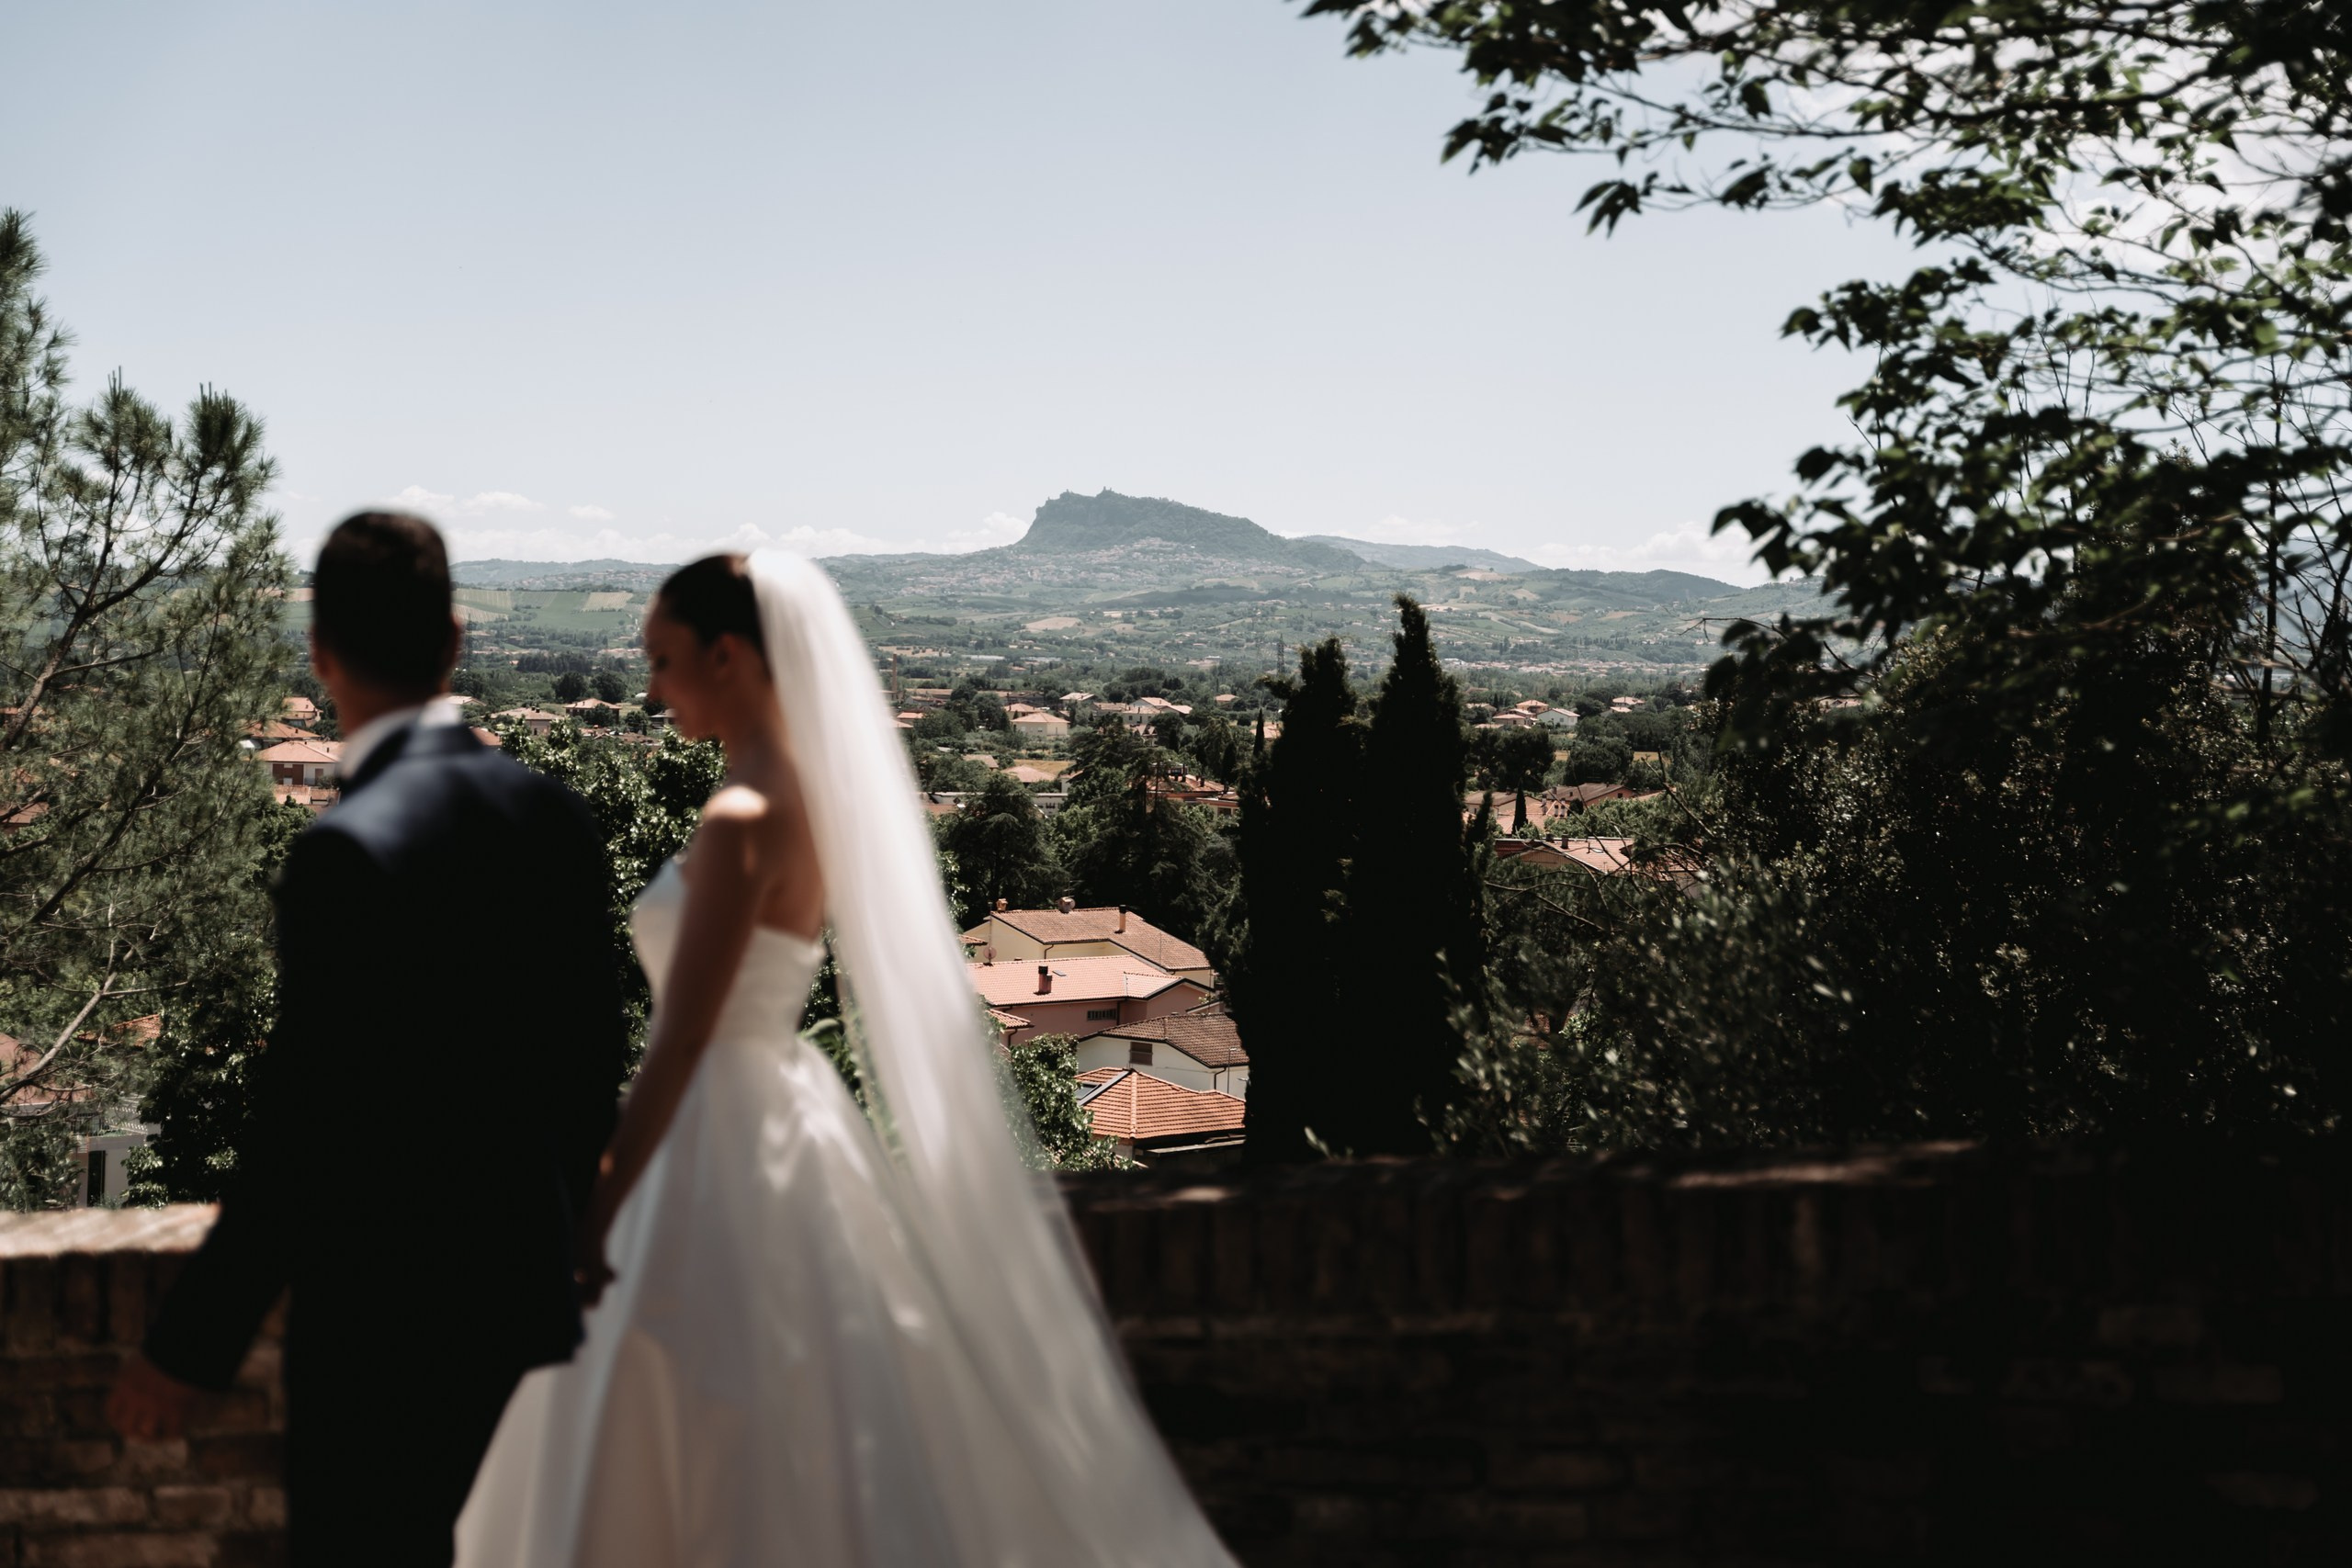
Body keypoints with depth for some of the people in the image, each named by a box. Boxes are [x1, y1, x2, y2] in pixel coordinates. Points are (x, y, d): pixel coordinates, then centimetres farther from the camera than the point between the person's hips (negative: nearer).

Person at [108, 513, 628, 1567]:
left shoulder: (349, 852, -22)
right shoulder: (551, 812, 0)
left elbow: (304, 1131, -22)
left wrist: (188, 1351, -13)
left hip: (385, 1324, -7)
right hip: (530, 1295, 7)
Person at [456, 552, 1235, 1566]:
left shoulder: (742, 819, -20)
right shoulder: (812, 794, 7)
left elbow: (680, 1043, -21)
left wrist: (593, 1220, -18)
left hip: (721, 1140, -9)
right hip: (781, 1113, 9)